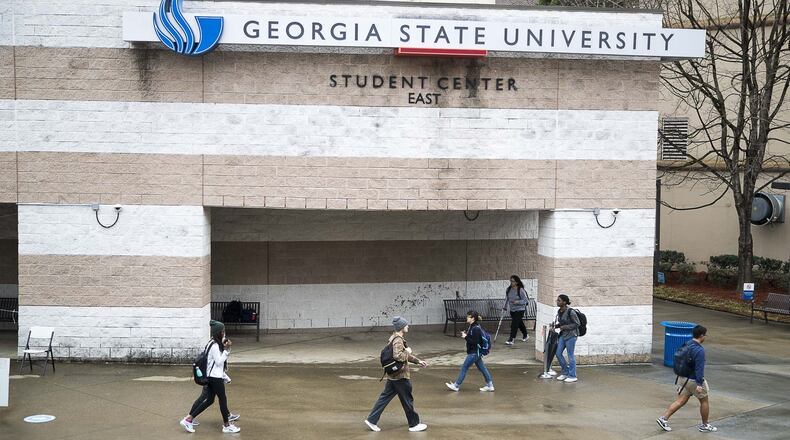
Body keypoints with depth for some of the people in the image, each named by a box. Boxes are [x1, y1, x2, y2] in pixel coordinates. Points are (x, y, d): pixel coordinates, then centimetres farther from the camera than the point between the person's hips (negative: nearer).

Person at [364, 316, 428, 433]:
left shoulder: (395, 338, 13)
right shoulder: (398, 340, -20)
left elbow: (405, 355, 24)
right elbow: (398, 356, -34)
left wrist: (418, 361, 23)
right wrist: (408, 352, -17)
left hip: (393, 375, 10)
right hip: (400, 376, -10)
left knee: (385, 397, 12)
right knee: (408, 400, 3)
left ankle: (371, 420, 12)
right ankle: (414, 424, 15)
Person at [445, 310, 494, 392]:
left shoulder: (476, 329, -21)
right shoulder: (472, 327, 9)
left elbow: (475, 342, -24)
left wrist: (466, 337, -22)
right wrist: (466, 335, 3)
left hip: (474, 352, -10)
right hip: (475, 352, 10)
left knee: (464, 367, -3)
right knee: (482, 368, 12)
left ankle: (456, 386, 4)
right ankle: (490, 385, 16)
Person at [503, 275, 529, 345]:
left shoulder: (521, 290, -17)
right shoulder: (508, 289, 1)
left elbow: (525, 300, -14)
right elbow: (507, 299, 13)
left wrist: (517, 302, -25)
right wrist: (505, 307, 8)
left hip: (519, 310, -6)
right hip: (512, 310, 7)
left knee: (514, 324, -13)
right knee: (519, 323, 21)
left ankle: (511, 339, -11)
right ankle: (525, 335, 41)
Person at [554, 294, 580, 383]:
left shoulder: (570, 312, -19)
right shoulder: (559, 312, 5)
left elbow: (577, 323, -14)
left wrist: (566, 327, -18)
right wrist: (556, 325, 0)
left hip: (571, 335, -8)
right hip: (563, 335, 8)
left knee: (570, 355, -1)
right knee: (558, 353, 8)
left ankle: (572, 376, 10)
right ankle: (565, 372, 23)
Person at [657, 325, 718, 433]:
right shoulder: (699, 350, -22)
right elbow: (699, 368, -26)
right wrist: (699, 384, -26)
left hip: (684, 378, 8)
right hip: (694, 380, -8)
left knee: (681, 401, 10)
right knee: (704, 401, 12)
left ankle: (664, 418, -1)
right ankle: (705, 426, 24)